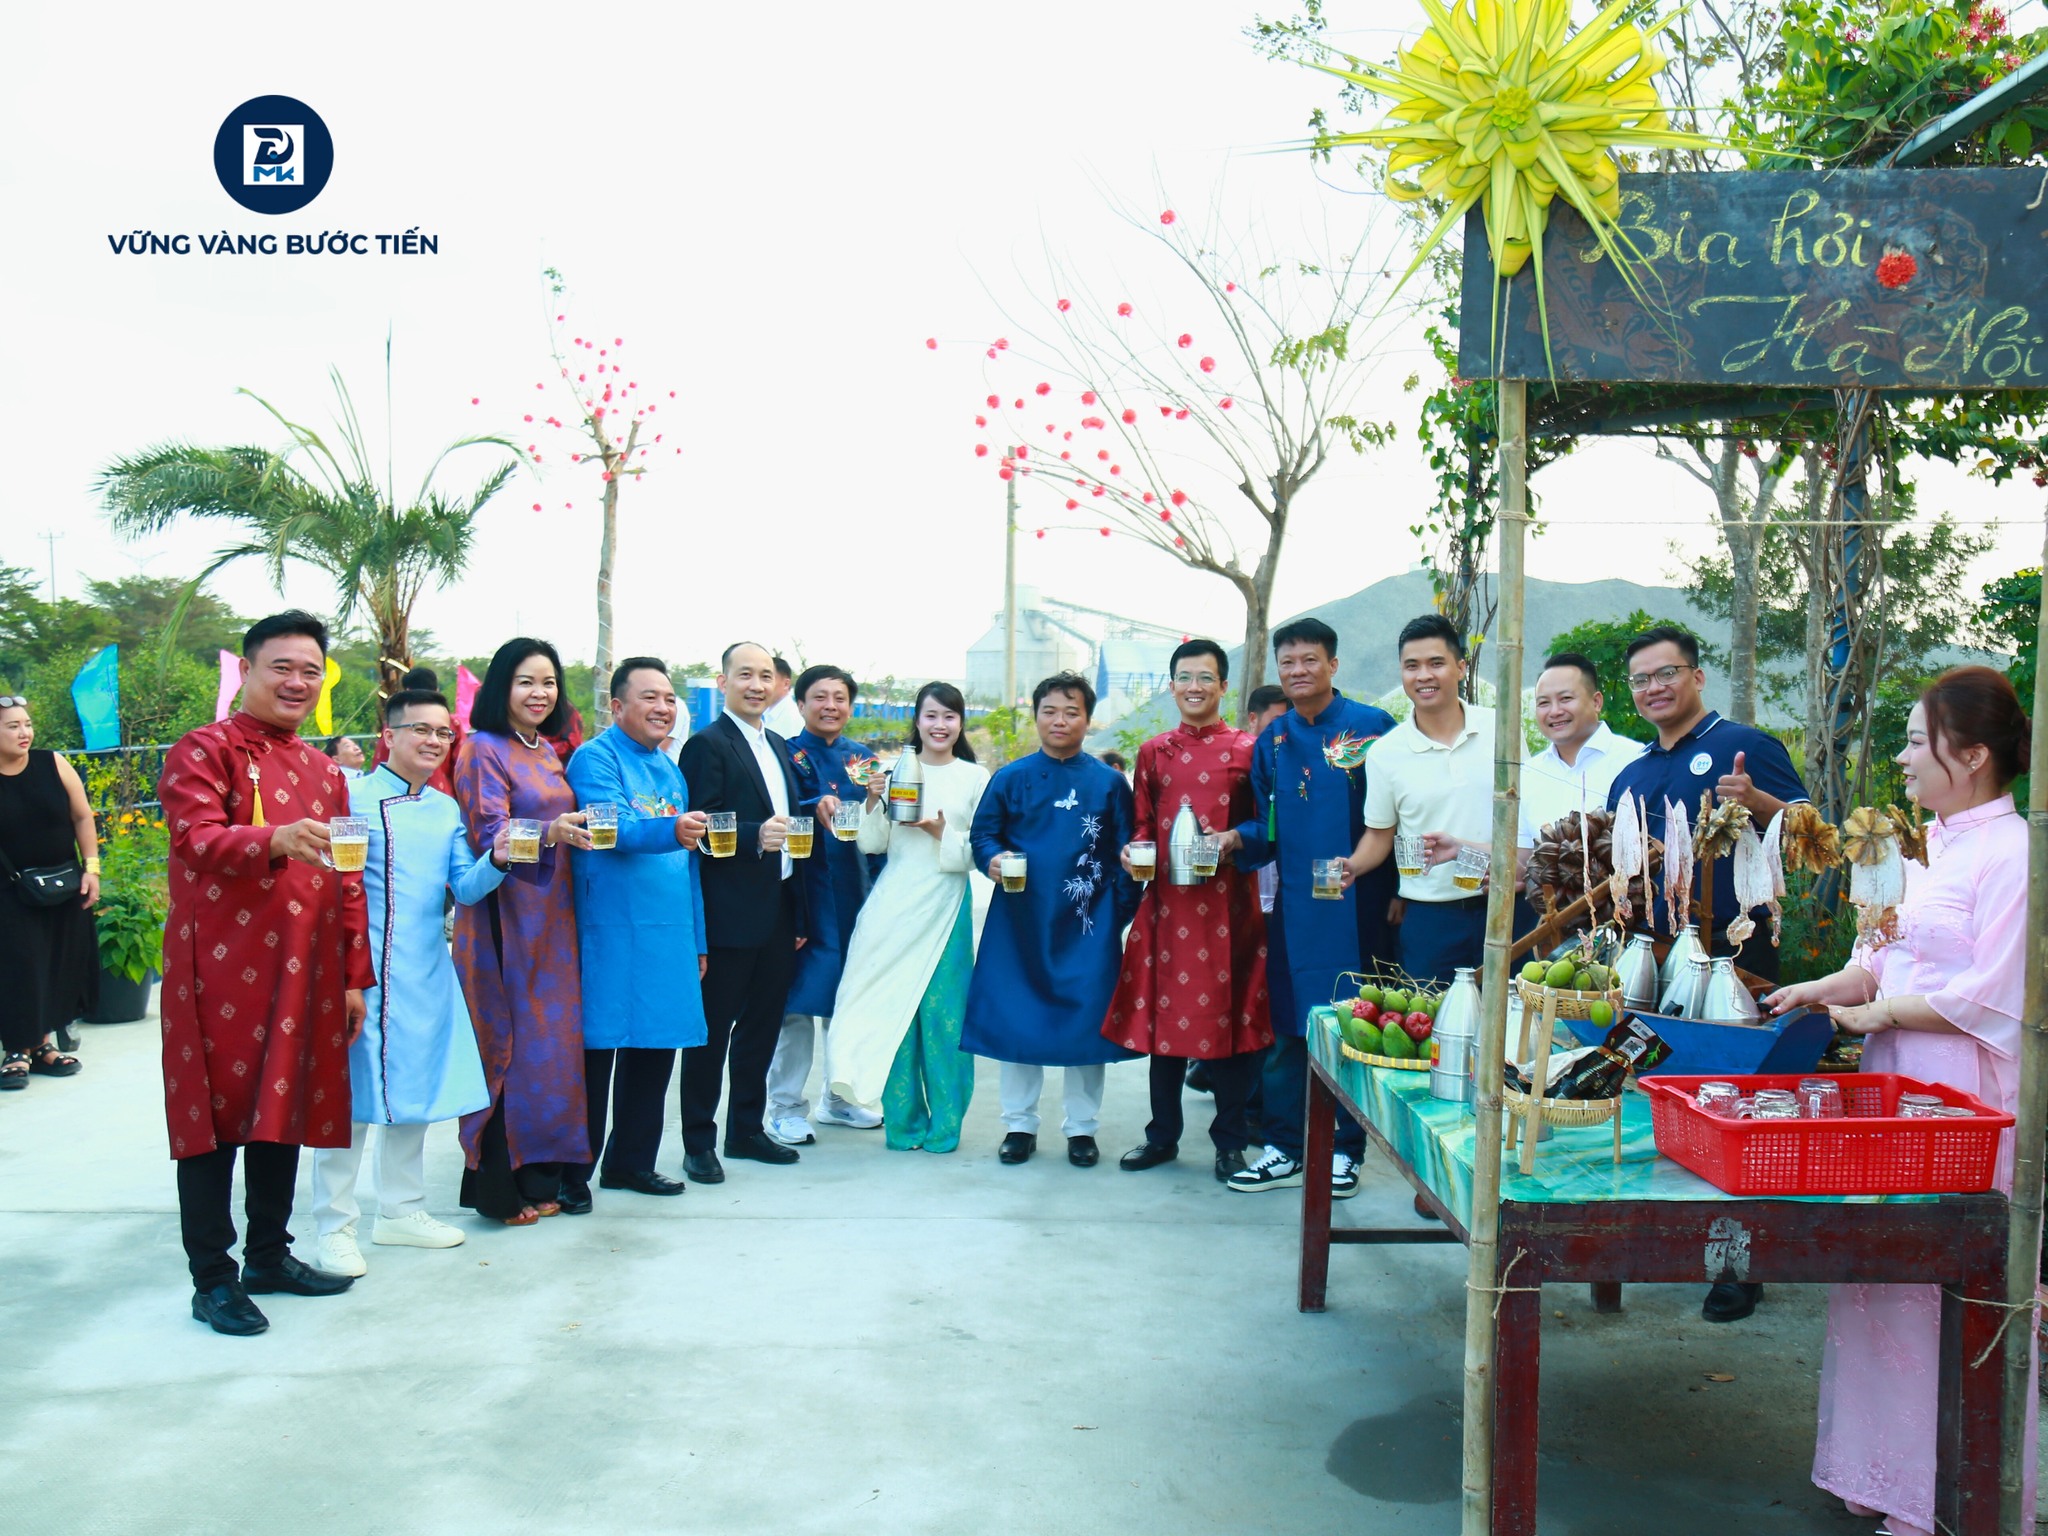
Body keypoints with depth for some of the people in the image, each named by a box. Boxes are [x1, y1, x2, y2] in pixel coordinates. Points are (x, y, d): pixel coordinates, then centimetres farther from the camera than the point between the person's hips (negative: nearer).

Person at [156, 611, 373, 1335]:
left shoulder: (324, 769, 17)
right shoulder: (204, 750, -4)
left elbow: (348, 878, 17)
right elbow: (195, 838, -20)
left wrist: (356, 975, 14)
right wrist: (276, 840, -39)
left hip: (303, 970, 6)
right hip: (222, 970, -6)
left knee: (285, 1112, 13)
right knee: (215, 1117, 0)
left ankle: (269, 1256, 26)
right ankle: (212, 1279, 10)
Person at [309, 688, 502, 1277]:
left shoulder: (446, 809, 12)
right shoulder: (352, 795, -6)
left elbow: (466, 887, 5)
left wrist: (496, 860, -15)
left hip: (428, 971, 6)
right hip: (366, 970, -6)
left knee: (416, 1087, 14)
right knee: (353, 1093, -3)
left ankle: (401, 1210, 28)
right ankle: (335, 1226, 9)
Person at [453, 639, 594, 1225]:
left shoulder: (549, 753, 15)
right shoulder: (483, 749, -7)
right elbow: (488, 836, -18)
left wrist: (575, 830, 2)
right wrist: (551, 832, -33)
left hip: (553, 914, 7)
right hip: (505, 918, -7)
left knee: (553, 1039, 8)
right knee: (508, 1043, -5)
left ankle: (542, 1174, 16)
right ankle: (499, 1183, 2)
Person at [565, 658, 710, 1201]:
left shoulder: (670, 771, 18)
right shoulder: (595, 759, -6)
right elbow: (614, 826, -23)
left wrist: (697, 940, 20)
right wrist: (670, 830, -42)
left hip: (668, 935, 8)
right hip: (611, 934, -7)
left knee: (656, 1046, 12)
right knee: (596, 1048, -3)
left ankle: (631, 1161, 25)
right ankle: (573, 1171, 6)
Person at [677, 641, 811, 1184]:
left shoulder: (780, 747, 17)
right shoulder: (707, 745, -8)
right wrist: (755, 835, -31)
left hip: (779, 912, 8)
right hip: (729, 915, -8)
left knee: (762, 1024, 15)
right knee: (712, 1029, 1)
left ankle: (746, 1129, 26)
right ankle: (698, 1142, 11)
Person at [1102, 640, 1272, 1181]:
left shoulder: (1248, 750, 2)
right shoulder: (1154, 753, 11)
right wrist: (1135, 850, -4)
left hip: (1229, 902, -2)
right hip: (1167, 899, 3)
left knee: (1230, 1011, 2)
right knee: (1165, 1014, 8)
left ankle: (1230, 1140, 16)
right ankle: (1163, 1135, 22)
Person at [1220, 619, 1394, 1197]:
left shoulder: (1372, 726, -4)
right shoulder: (1272, 741, 10)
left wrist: (1396, 890, -9)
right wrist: (1237, 838, -6)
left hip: (1357, 904, -4)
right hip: (1294, 905, 4)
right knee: (1287, 1025, 7)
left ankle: (1343, 1150, 17)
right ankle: (1283, 1146, 18)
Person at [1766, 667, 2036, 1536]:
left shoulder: (2010, 853, -14)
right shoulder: (1934, 844, 13)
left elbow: (1990, 998, -18)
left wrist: (1875, 1013, -12)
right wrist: (1823, 991, 6)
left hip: (1965, 1100, -9)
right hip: (1898, 1082, 9)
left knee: (1949, 1293, 0)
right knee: (1888, 1278, 13)